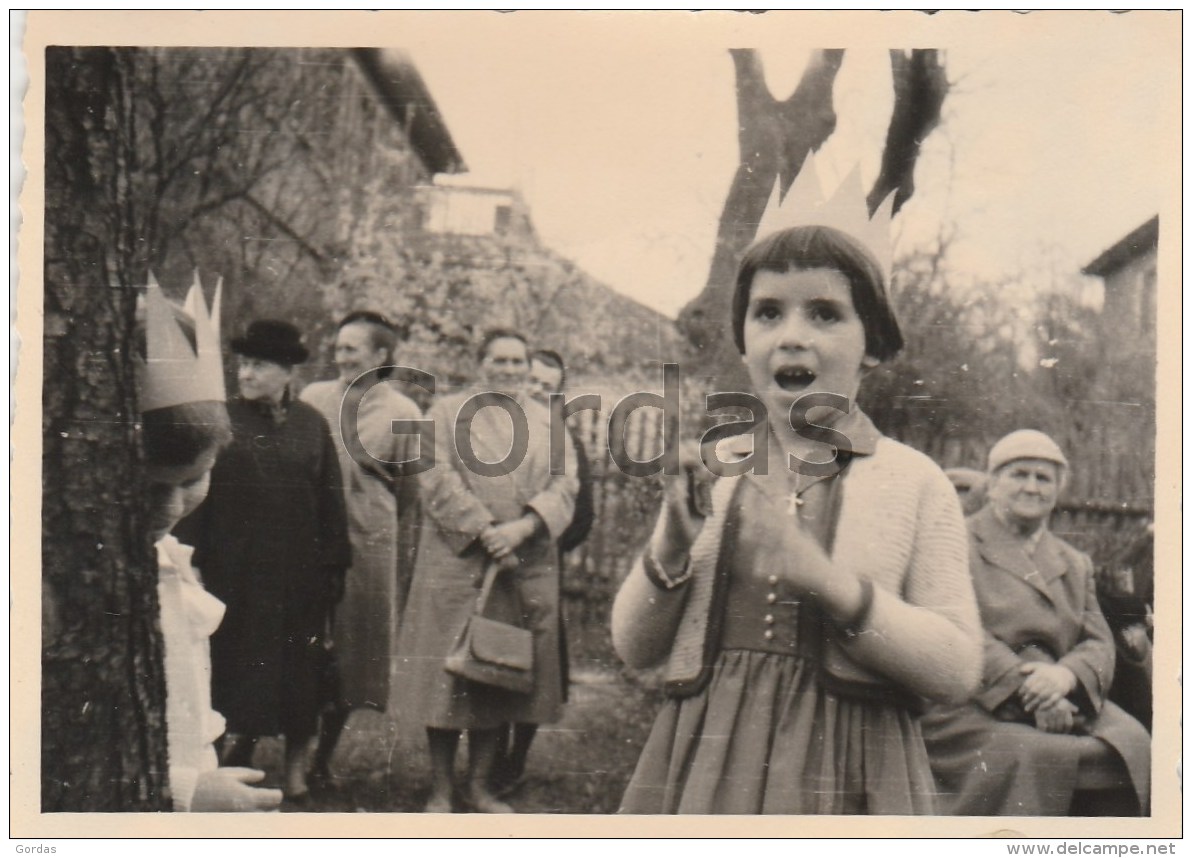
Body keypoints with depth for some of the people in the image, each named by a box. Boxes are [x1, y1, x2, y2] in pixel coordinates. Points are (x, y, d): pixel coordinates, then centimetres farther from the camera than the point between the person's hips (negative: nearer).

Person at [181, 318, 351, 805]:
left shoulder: (312, 424, 5)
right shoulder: (222, 422, 0)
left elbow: (330, 499, 7)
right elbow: (199, 496, -1)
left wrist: (335, 565, 4)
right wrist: (199, 561, -6)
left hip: (301, 574, 2)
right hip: (238, 574, -2)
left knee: (300, 675, 8)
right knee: (241, 675, 4)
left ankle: (296, 773, 21)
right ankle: (237, 765, 19)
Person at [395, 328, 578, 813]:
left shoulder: (548, 422, 13)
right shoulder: (448, 413, 5)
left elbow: (564, 486, 4)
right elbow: (438, 478, -6)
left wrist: (523, 526, -13)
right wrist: (484, 531, -15)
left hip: (526, 568, 3)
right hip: (457, 565, -3)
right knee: (448, 676, -2)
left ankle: (480, 786, 19)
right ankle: (440, 790, 10)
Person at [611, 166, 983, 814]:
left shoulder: (912, 482, 0)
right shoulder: (712, 469, 6)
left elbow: (957, 669, -8)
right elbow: (635, 649, 7)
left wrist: (826, 579, -19)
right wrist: (671, 549, -11)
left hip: (844, 777, -2)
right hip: (707, 767, 2)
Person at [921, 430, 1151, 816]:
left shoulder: (1075, 563, 24)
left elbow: (1099, 642, 12)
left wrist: (1065, 674, -13)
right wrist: (1025, 688, -19)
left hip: (1064, 701, 6)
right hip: (972, 705, -5)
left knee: (1133, 744, -20)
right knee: (1030, 755, -34)